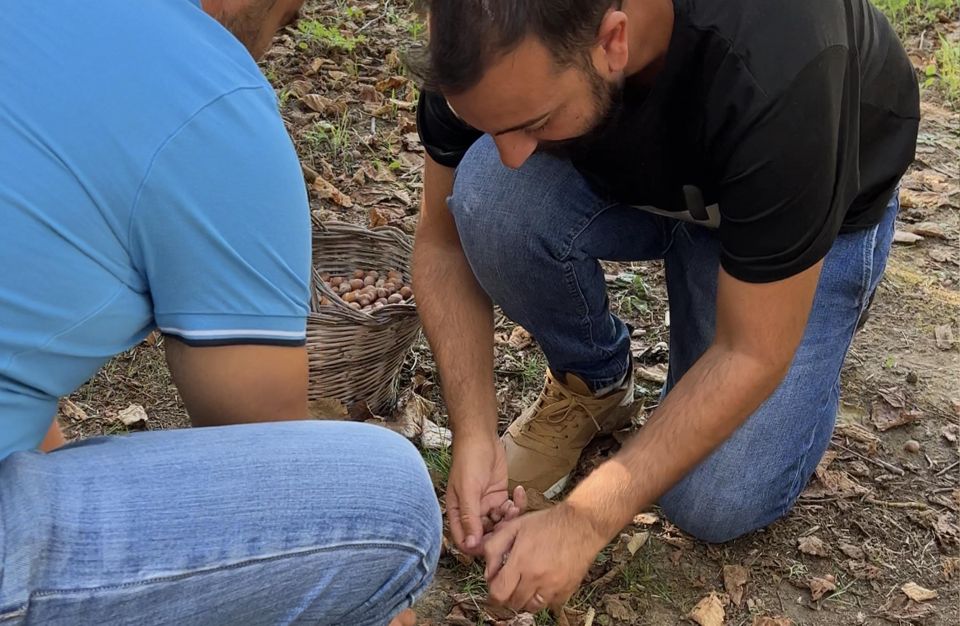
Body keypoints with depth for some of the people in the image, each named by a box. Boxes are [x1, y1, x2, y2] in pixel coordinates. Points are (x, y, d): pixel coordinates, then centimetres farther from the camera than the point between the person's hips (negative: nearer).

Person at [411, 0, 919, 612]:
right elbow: (445, 239, -15)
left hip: (814, 206, -3)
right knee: (490, 199, -29)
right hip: (623, 173, 3)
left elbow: (751, 354, -30)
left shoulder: (777, 73, -41)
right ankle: (591, 382, 0)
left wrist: (586, 522, -30)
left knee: (716, 503, -14)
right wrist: (474, 435, -25)